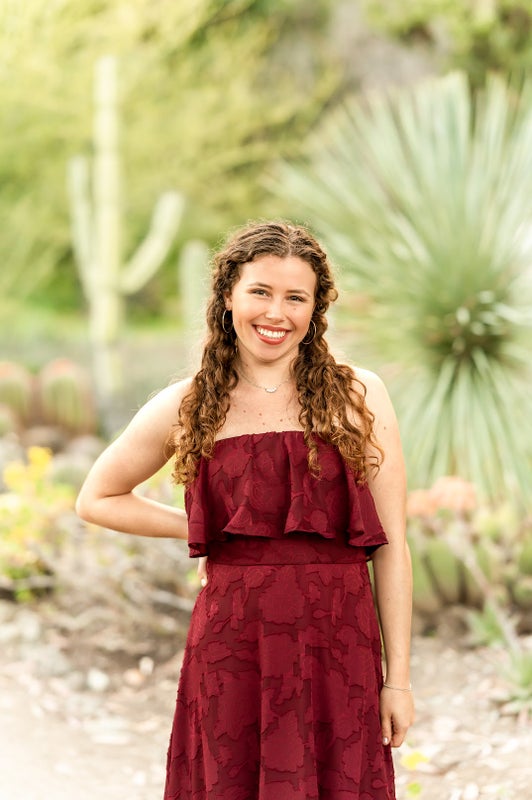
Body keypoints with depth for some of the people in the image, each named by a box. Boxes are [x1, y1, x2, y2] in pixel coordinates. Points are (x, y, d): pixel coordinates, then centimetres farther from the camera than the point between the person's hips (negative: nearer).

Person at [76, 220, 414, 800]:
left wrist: (398, 678, -2)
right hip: (231, 648, 1)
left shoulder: (358, 397, 3)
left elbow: (390, 545, 2)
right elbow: (96, 499, 19)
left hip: (338, 649, -1)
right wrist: (201, 528, 8)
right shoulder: (188, 408, 5)